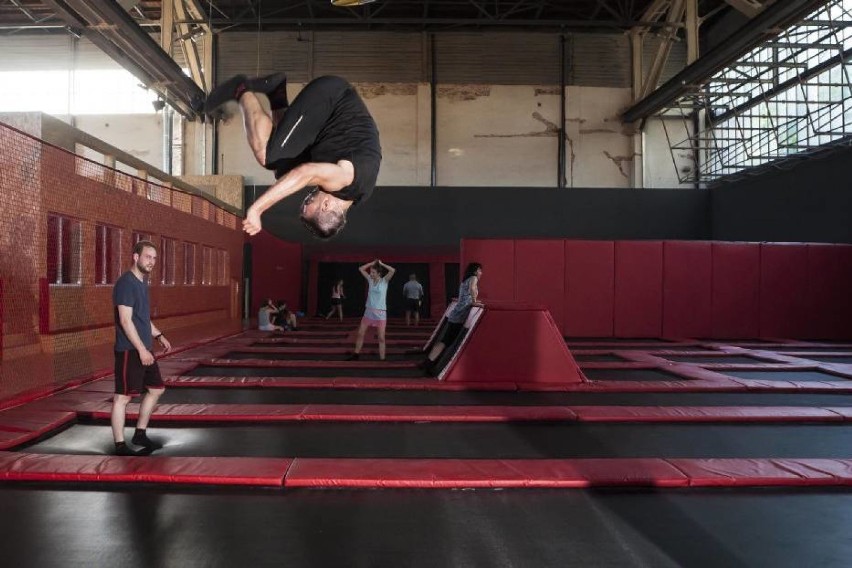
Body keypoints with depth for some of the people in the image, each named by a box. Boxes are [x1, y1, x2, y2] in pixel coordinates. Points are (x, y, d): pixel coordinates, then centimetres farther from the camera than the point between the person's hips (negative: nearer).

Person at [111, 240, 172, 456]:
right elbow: (126, 320, -21)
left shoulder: (142, 283, 14)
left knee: (156, 388, 15)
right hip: (130, 350, -10)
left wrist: (158, 335, 19)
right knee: (123, 396, -3)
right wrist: (142, 349, -22)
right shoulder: (126, 283, -15)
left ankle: (140, 434, 27)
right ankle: (120, 446, 5)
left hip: (144, 349, 10)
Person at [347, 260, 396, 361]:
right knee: (360, 333, 10)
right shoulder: (370, 280, 7)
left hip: (380, 313, -5)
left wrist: (381, 264, -10)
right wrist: (372, 263, 3)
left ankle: (382, 359, 3)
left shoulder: (384, 281, -6)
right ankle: (356, 355, 24)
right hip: (368, 312, 5)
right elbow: (360, 269, 9)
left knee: (381, 338, -3)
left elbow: (393, 270, -21)